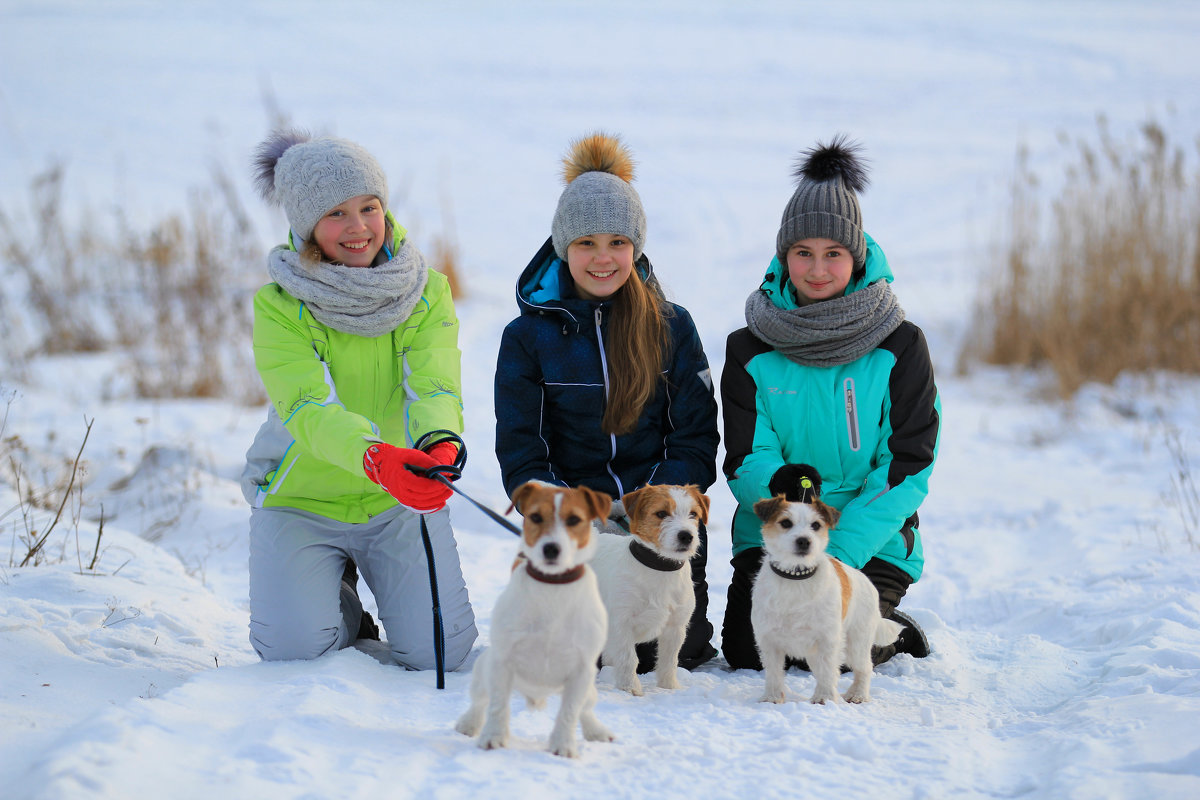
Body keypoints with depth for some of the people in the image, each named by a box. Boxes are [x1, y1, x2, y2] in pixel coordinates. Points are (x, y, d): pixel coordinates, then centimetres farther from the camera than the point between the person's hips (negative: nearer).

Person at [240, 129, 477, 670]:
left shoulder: (428, 293, -5)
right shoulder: (279, 306, -13)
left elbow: (433, 387, -20)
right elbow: (308, 407, -27)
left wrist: (440, 443, -45)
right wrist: (377, 458, -48)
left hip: (400, 502, 2)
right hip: (301, 498, -1)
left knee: (438, 652, -10)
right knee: (295, 651, -17)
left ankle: (389, 585, 24)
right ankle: (340, 594, 18)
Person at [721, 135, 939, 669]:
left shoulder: (899, 346, -4)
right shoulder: (752, 349, 1)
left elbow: (908, 465, -7)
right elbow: (743, 459, -3)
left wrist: (841, 549, -19)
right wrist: (777, 481, -29)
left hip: (871, 540, -1)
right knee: (750, 651, -19)